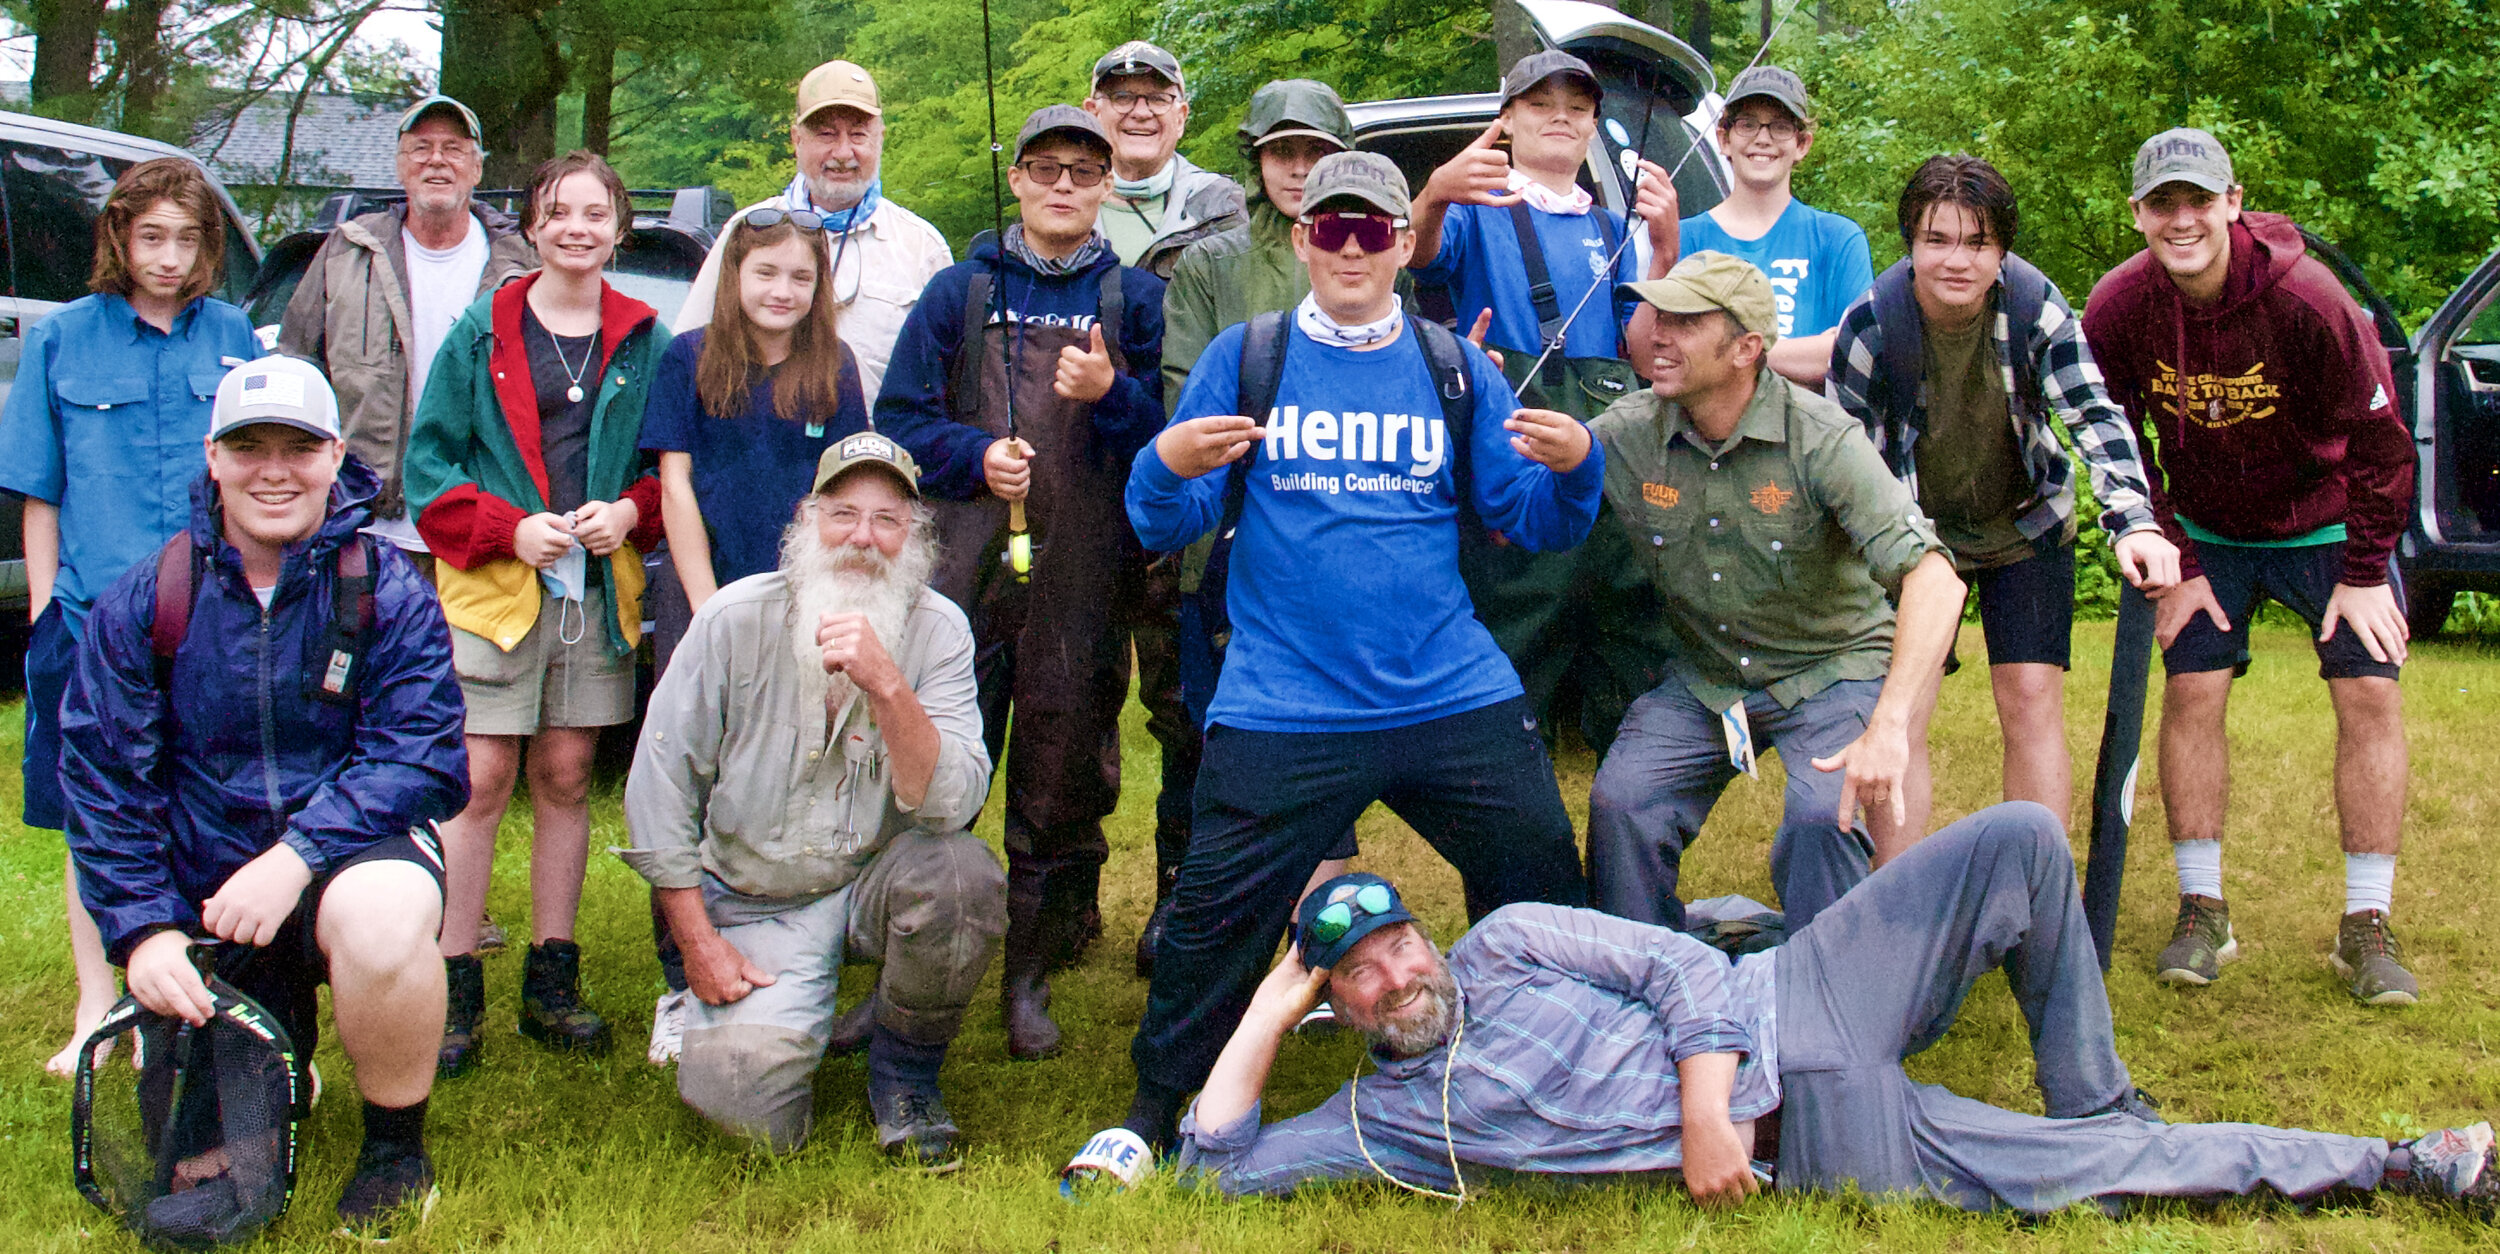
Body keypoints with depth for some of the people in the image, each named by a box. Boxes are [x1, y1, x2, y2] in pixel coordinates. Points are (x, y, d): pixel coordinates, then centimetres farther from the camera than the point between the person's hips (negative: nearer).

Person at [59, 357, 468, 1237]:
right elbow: (102, 779, -1)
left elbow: (419, 754, -15)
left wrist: (297, 854, -29)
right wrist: (143, 928, -12)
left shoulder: (388, 592, -7)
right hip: (203, 894, 2)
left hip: (351, 852, -2)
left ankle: (396, 1146, -12)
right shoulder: (144, 605, -2)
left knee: (382, 914, -40)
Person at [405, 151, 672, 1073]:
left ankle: (552, 981, 18)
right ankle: (455, 989, 2)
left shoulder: (645, 340, 8)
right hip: (493, 586, -2)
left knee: (566, 779, 9)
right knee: (480, 783, -5)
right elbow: (429, 457, 1)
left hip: (599, 590, 2)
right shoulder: (482, 332, 3)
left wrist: (630, 512, -8)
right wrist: (508, 528, -12)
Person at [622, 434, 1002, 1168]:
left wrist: (885, 686, -36)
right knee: (752, 1109, -21)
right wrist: (699, 943, -6)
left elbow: (952, 805, -22)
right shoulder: (736, 620, -10)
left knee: (964, 877, -33)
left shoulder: (938, 631, -10)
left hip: (875, 880, 1)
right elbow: (660, 786, -4)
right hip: (754, 901, -1)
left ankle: (904, 1078, -5)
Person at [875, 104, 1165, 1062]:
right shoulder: (962, 291, 12)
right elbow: (900, 416, 8)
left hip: (1084, 578, 0)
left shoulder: (1135, 299, 10)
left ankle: (1031, 975, 17)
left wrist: (1112, 393, -13)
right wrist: (974, 455, -9)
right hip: (966, 570, 0)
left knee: (1061, 785, 4)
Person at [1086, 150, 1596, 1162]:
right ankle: (1151, 1118, 18)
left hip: (1452, 697, 2)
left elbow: (1534, 522, 7)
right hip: (1283, 708, -2)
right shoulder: (1244, 357, 5)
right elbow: (1165, 525, 2)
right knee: (1214, 921, -6)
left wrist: (1574, 466, -14)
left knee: (1545, 894, 3)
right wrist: (1169, 466, -21)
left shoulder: (1454, 368, 10)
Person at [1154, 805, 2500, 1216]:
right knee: (2093, 1176, -13)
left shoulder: (1506, 944, 4)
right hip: (1814, 1139, -2)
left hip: (1783, 1009, 2)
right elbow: (1216, 1164, -3)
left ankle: (2099, 1104, 3)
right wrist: (1275, 993, -4)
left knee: (2022, 843, -15)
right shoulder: (1384, 1115, 4)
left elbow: (1679, 968, -1)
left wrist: (1702, 1100, -16)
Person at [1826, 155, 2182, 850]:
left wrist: (2133, 523, -38)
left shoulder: (2037, 307, -20)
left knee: (2032, 705, -3)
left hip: (2027, 528, 1)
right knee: (1898, 716, -7)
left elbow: (2097, 418, -23)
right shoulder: (1871, 325, -23)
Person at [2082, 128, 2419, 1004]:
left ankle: (2367, 926, 0)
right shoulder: (2117, 310, -20)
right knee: (2190, 694, -8)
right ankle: (2202, 913, 3)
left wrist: (2365, 572, -14)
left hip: (2327, 526, -2)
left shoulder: (2305, 299, -28)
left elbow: (2378, 438, -17)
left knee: (2370, 695, -8)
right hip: (2207, 531, 2)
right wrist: (2174, 566, -8)